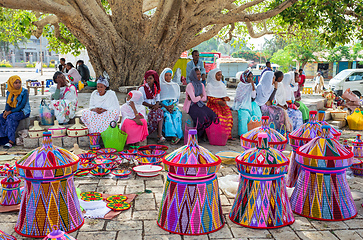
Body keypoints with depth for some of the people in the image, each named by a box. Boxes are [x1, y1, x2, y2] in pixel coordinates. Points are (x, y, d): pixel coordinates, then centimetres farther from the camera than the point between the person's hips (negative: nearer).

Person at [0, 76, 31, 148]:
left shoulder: (24, 92, -10)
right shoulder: (9, 92, 7)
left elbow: (22, 105, -16)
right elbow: (8, 104, 8)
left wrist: (10, 112, -21)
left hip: (24, 111, -6)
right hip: (12, 111, 6)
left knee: (10, 117, -32)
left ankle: (11, 141, -31)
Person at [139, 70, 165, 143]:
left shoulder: (156, 88, 13)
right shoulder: (142, 88, -3)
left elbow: (158, 100, 11)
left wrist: (156, 105, -13)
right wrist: (152, 106, -18)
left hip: (154, 107, 4)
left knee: (160, 111, -27)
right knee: (154, 113, -31)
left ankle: (160, 135, -33)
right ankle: (160, 136, -23)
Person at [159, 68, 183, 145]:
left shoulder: (176, 86, 21)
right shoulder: (160, 86, 13)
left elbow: (177, 99, 16)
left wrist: (172, 105, -5)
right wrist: (165, 106, -11)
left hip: (173, 105, 2)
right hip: (163, 105, -2)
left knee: (177, 115, -32)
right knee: (167, 115, -34)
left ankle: (174, 137, -37)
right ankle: (175, 136, -41)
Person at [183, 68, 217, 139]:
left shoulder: (201, 85, 10)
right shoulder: (189, 86, -12)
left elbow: (204, 98, 6)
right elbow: (194, 99, -20)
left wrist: (196, 98, -9)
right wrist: (200, 96, -2)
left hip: (200, 104, 6)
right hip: (191, 106, -6)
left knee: (212, 115, -18)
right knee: (202, 117, -31)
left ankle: (202, 134, -6)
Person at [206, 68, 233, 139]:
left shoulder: (222, 84, 19)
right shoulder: (209, 85, 2)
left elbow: (225, 95, 19)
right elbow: (210, 98, -4)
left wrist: (225, 98, -6)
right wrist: (218, 102, -20)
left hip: (221, 103, 5)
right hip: (213, 104, -4)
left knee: (228, 112, -24)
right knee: (218, 114, -32)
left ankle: (227, 134, -22)